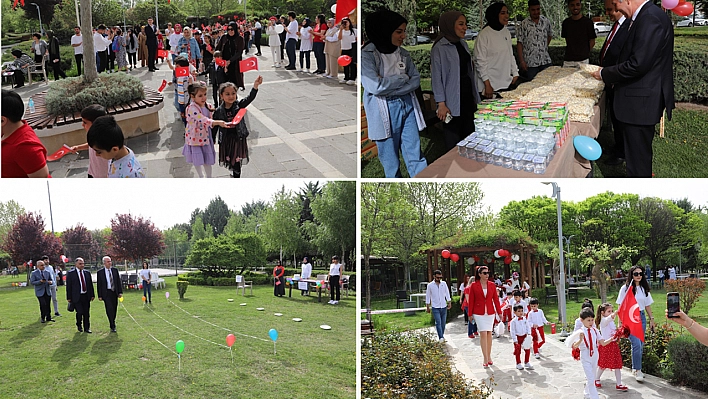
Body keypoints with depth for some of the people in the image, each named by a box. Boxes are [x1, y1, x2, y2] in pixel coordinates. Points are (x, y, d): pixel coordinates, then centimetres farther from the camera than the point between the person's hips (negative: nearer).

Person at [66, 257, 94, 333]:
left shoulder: (87, 273, 10)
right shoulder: (70, 274, -2)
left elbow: (91, 284, 14)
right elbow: (68, 286, -2)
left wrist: (92, 295, 10)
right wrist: (69, 298, -5)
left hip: (86, 296, 4)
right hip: (77, 297, -4)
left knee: (86, 313, 5)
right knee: (79, 312, -9)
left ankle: (86, 328, 15)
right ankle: (79, 325, 17)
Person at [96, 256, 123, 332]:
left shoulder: (115, 270, 7)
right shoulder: (100, 272, -2)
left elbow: (118, 282, 9)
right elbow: (99, 285, -1)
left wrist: (120, 292, 1)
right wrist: (100, 296, -5)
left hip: (114, 292, 4)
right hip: (106, 293, -4)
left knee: (114, 309, 8)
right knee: (109, 309, -12)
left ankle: (112, 324, 23)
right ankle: (112, 326, -8)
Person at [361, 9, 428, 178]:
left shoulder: (402, 53, 7)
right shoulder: (367, 55, -11)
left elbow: (416, 80, 3)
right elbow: (376, 86, -21)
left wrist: (390, 88, -13)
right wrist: (402, 78, -8)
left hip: (407, 106, 5)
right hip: (385, 111, -5)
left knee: (415, 155, 6)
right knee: (390, 157, 5)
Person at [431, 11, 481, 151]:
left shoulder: (463, 44, 10)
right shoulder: (440, 48, -13)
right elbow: (437, 77, -13)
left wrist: (475, 95, 16)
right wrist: (441, 103, -17)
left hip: (468, 96, 8)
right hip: (452, 100, -7)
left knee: (468, 133, 14)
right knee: (453, 137, 1)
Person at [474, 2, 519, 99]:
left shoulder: (506, 32, 10)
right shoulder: (484, 35, -12)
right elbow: (480, 61, -13)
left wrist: (515, 74, 14)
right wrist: (487, 85, -15)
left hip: (506, 82, 7)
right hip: (491, 85, -7)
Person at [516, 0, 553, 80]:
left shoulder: (546, 21, 7)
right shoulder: (524, 24, -3)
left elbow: (550, 35, 24)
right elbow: (519, 43, -5)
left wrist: (545, 47, 16)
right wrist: (521, 61, -10)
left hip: (546, 61, 3)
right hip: (530, 63, -3)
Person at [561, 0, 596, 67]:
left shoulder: (587, 22, 0)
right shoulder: (566, 22, 9)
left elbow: (592, 42, 4)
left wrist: (584, 53, 2)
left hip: (583, 60, -3)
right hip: (568, 60, 3)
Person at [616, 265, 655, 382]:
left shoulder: (644, 289, 10)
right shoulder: (625, 288, -4)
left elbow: (647, 305, 17)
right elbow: (621, 306, -4)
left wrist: (651, 319, 13)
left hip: (641, 317, 5)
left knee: (640, 345, 8)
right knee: (636, 344, -14)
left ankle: (635, 369, 21)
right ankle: (637, 371, -7)